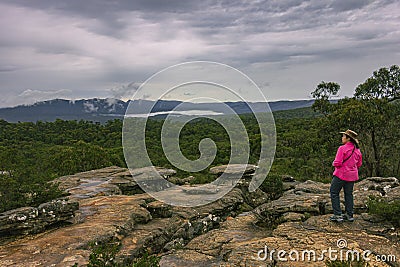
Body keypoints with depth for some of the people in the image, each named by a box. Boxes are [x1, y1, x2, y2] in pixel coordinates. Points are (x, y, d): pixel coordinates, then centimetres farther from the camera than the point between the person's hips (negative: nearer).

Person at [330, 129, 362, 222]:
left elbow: (337, 163, -21)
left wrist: (334, 163, -1)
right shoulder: (357, 150, 4)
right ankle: (350, 215, 20)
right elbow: (359, 164, 13)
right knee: (348, 194, 16)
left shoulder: (342, 148, -18)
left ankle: (337, 215, 2)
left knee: (334, 193, 5)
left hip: (341, 174, -7)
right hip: (352, 175, 7)